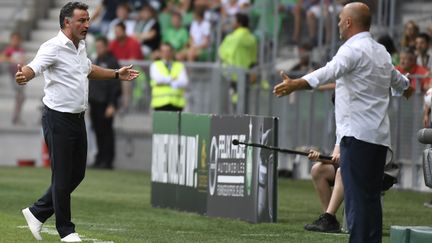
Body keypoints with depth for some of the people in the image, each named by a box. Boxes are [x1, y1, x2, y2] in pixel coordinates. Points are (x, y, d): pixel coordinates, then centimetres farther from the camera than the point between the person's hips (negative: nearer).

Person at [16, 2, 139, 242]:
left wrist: (117, 74, 34)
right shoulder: (53, 47, -16)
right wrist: (23, 75, -56)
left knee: (77, 174, 12)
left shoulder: (80, 46, 11)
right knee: (62, 176, -1)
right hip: (58, 119, -9)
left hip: (78, 119, 9)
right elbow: (34, 66, -34)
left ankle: (37, 212, 25)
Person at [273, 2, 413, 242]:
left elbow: (330, 71, -29)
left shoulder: (353, 49, -8)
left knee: (356, 195, -12)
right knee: (372, 196, 10)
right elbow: (396, 78, 41)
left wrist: (296, 84, -43)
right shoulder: (381, 52, 20)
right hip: (380, 136, 9)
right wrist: (406, 86, 65)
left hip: (357, 133, -9)